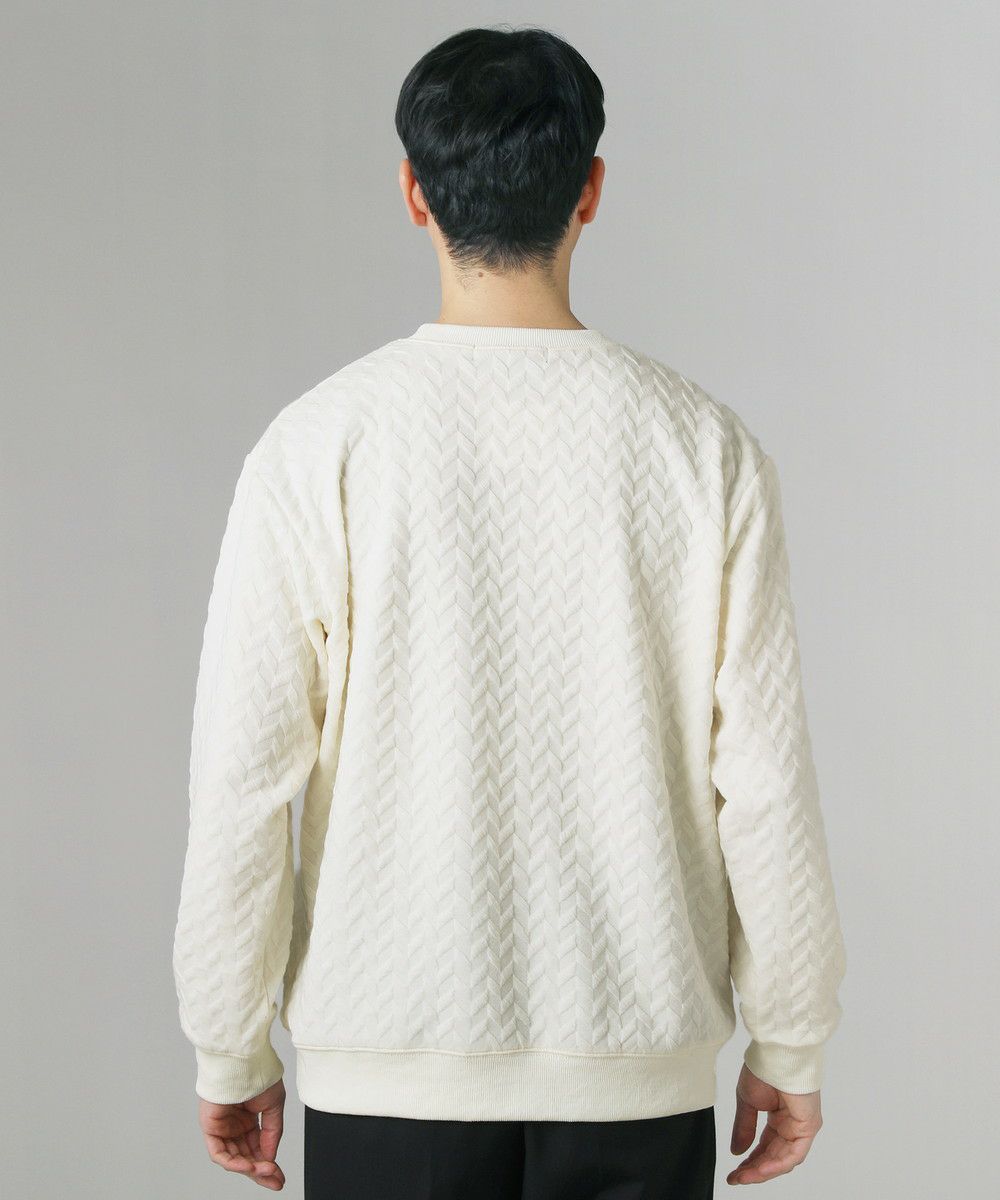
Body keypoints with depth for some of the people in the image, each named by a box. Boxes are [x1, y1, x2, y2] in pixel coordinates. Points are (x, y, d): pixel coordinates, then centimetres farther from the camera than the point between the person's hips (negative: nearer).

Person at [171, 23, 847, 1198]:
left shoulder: (319, 447, -8)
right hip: (639, 1071, 1)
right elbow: (765, 783, -4)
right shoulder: (703, 444, -5)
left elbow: (243, 781, -7)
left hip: (392, 1068, -1)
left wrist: (230, 1052, 5)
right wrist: (790, 1047, 7)